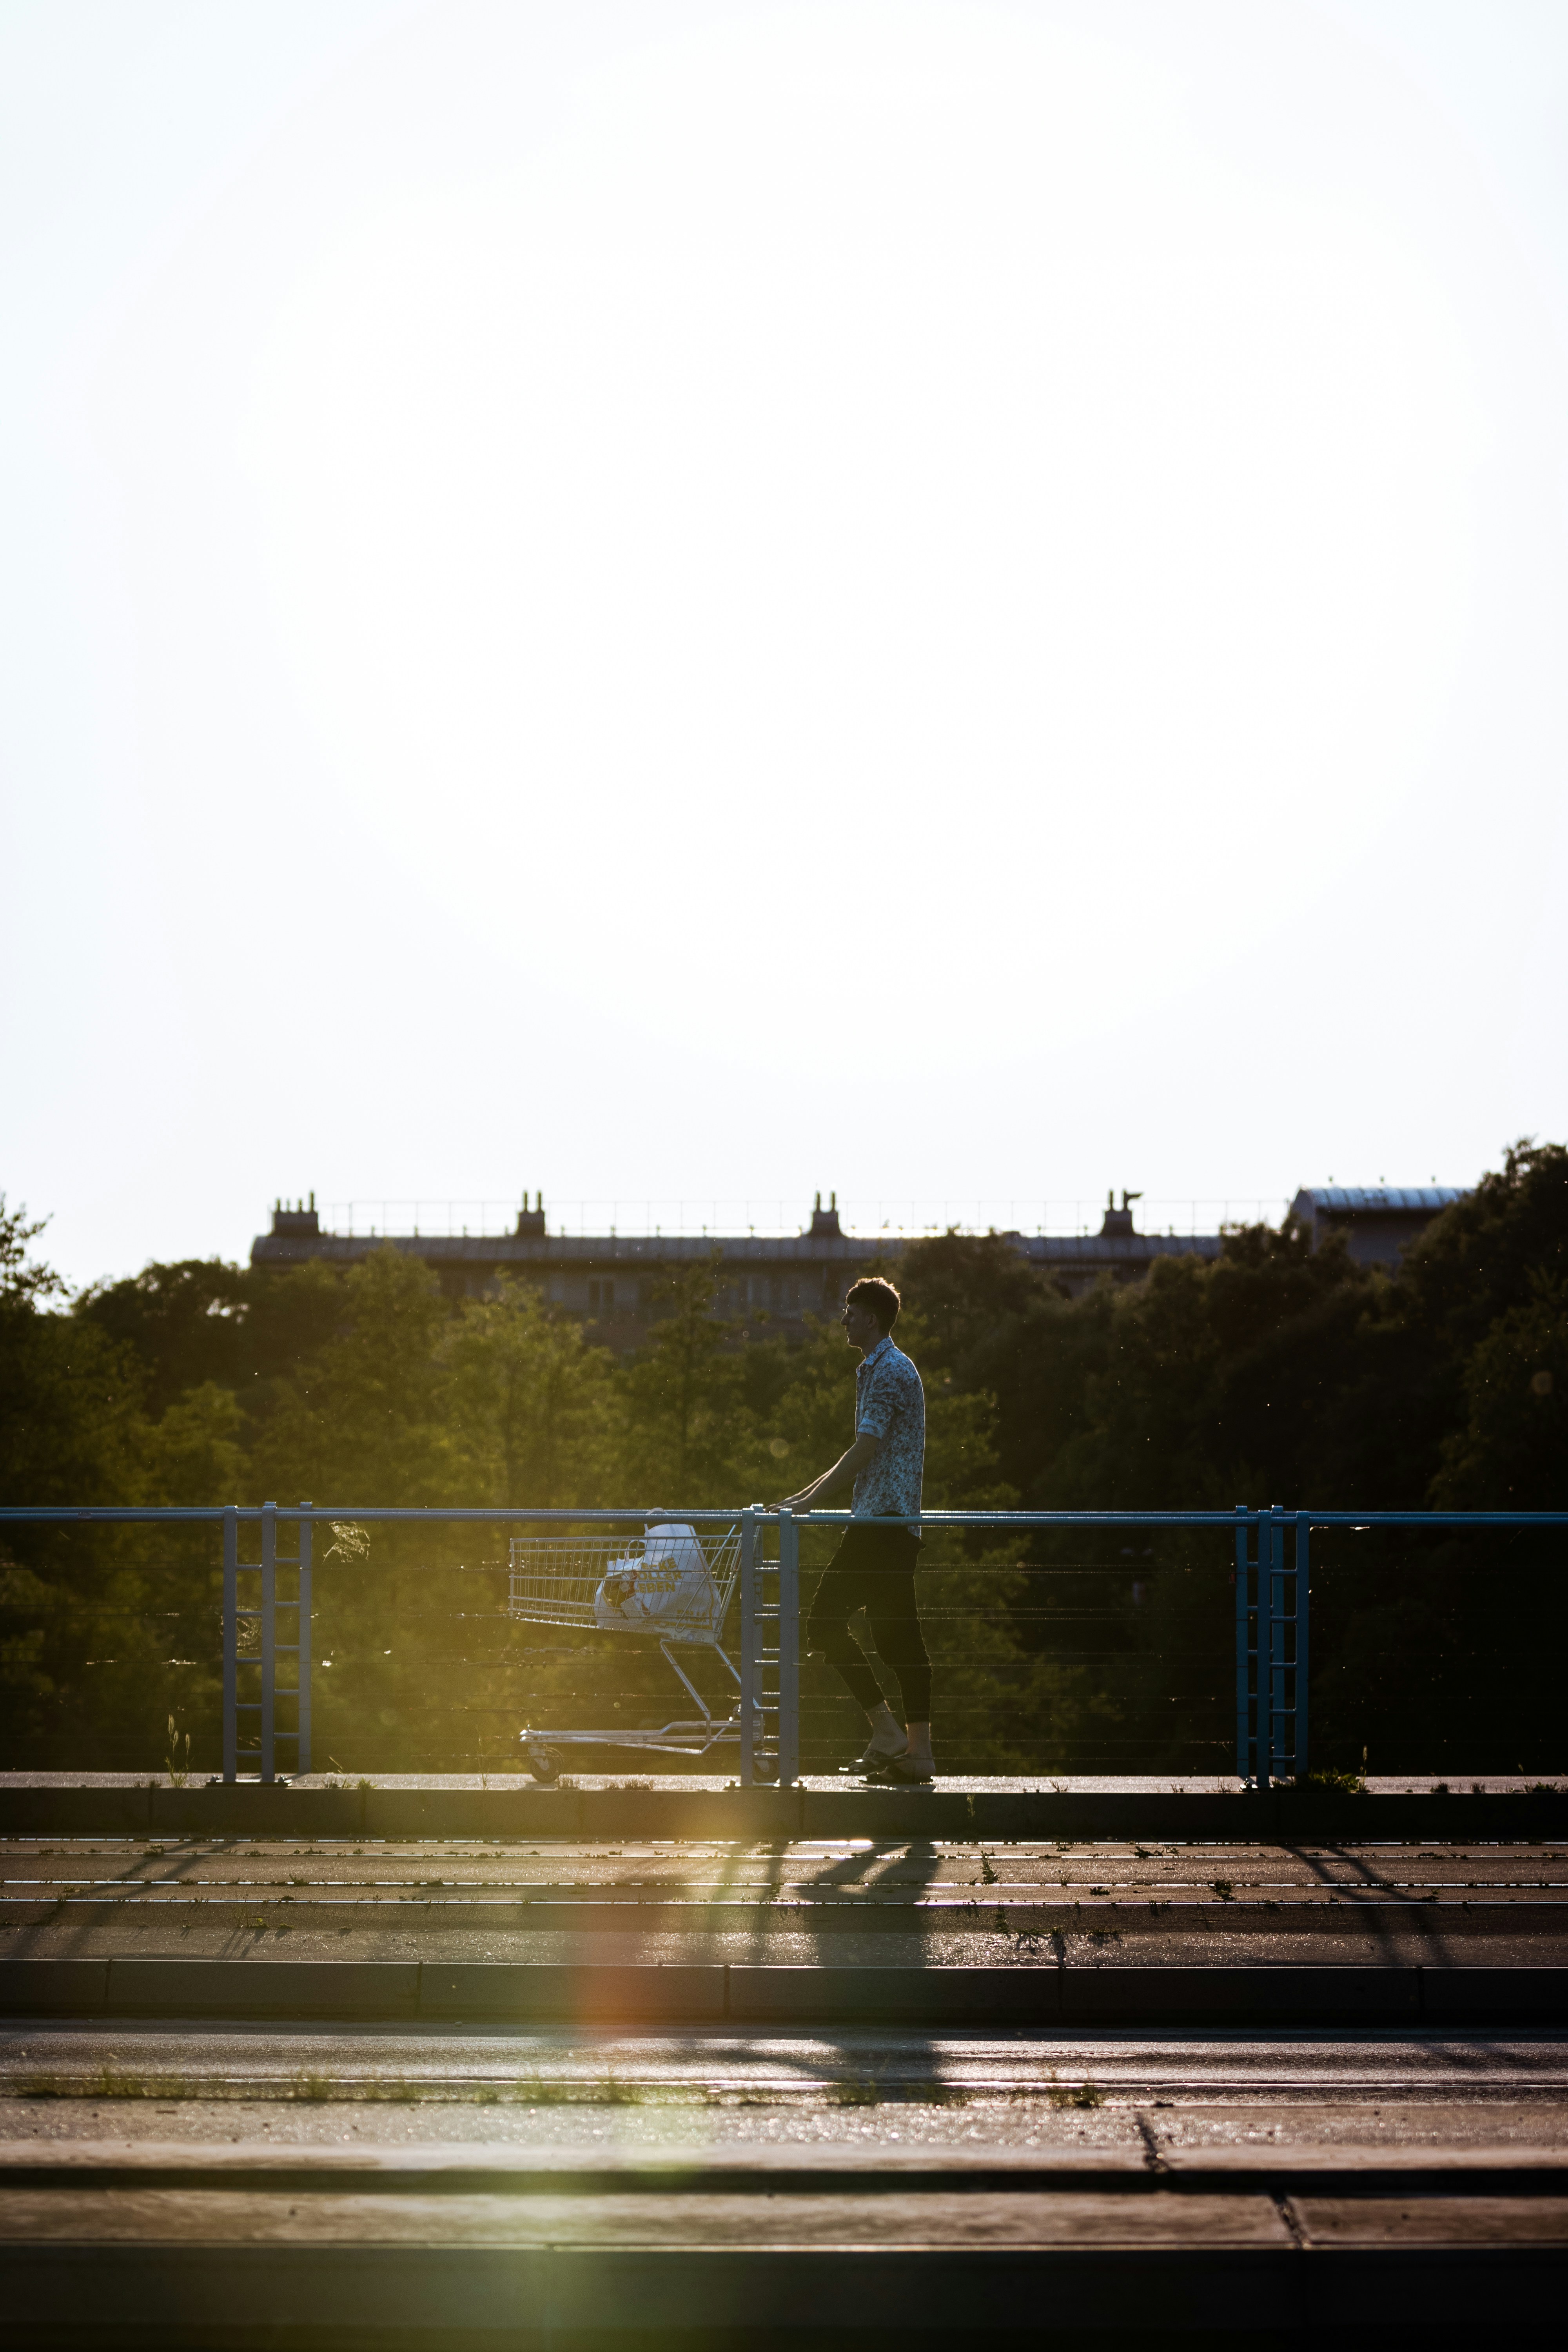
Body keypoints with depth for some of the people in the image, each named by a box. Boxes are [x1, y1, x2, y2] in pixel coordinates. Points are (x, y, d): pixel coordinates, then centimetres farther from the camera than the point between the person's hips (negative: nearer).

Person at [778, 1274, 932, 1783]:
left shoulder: (889, 1371, -11)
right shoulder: (880, 1369, 22)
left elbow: (864, 1452, -17)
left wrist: (809, 1502, -15)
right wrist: (806, 1493, 25)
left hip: (881, 1519, -10)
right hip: (897, 1523, 10)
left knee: (825, 1620, -11)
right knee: (898, 1634, 7)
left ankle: (885, 1728, -12)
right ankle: (917, 1746, 6)